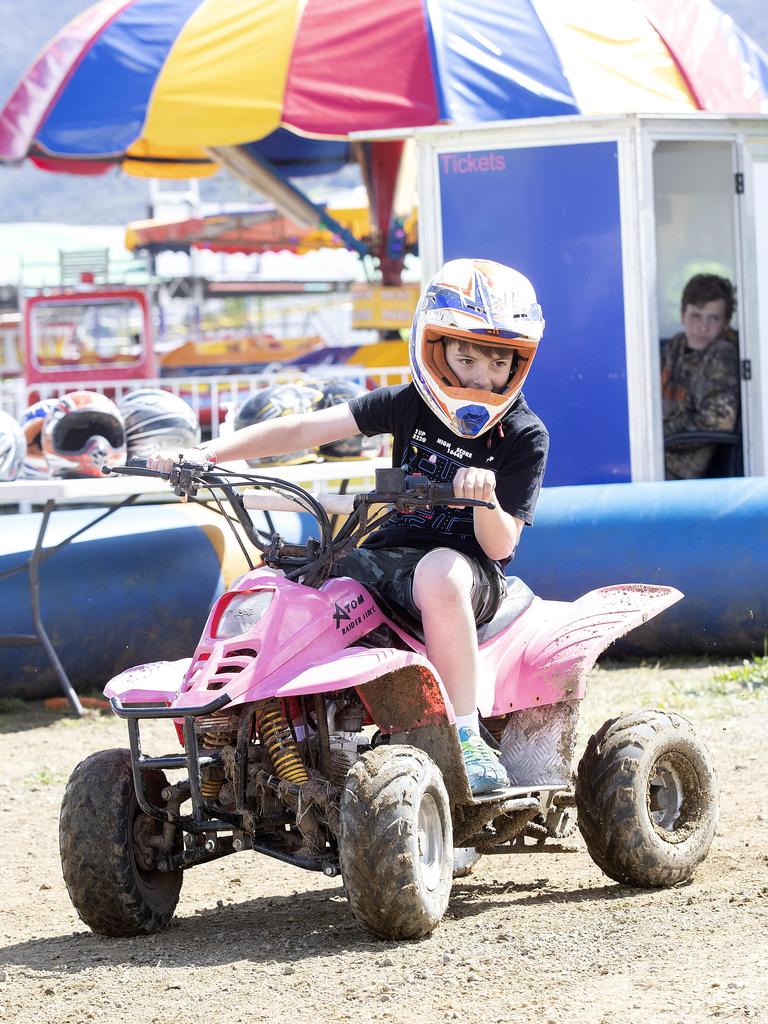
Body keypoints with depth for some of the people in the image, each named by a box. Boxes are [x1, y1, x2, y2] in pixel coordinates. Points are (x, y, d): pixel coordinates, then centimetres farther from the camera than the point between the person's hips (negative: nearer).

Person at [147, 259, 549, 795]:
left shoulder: (525, 437, -6)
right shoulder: (408, 405, 2)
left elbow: (500, 544, -10)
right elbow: (305, 429, -2)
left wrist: (485, 500, -33)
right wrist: (203, 454, -10)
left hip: (471, 566, -4)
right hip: (388, 554, 5)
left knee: (440, 573, -41)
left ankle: (467, 738, -34)